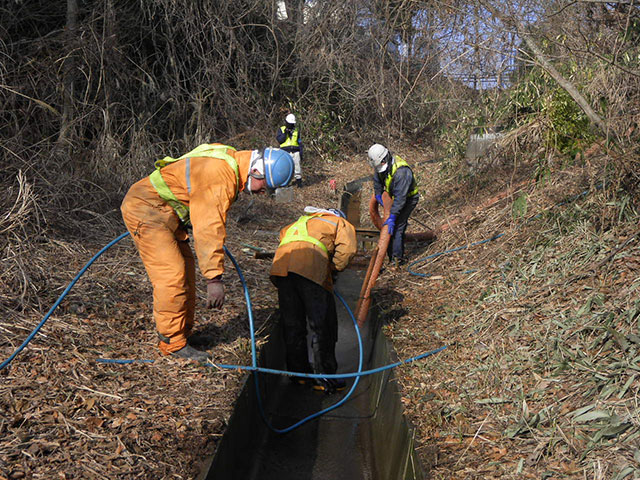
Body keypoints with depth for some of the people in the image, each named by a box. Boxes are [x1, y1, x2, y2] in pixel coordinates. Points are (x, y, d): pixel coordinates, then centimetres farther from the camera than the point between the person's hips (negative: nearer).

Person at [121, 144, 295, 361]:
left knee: (186, 268, 13)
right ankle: (173, 342, -3)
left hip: (160, 210, 11)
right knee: (172, 275, -14)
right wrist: (215, 278, -32)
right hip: (145, 210, -11)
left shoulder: (230, 158, 4)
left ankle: (183, 333, 24)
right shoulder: (220, 177, -28)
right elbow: (209, 228, -33)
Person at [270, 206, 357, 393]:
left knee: (292, 324, 14)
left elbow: (283, 234, 28)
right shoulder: (340, 222, 26)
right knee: (322, 325, 2)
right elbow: (347, 247, 7)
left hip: (281, 263, 6)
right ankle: (324, 378, 5)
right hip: (311, 267, -5)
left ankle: (298, 372, 24)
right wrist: (334, 270, 17)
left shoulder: (302, 221, 42)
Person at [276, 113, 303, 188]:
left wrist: (301, 153, 10)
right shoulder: (281, 129, 10)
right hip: (285, 152, -1)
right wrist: (285, 133, -13)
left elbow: (299, 142, 16)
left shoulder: (296, 130, 15)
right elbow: (279, 139, -2)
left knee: (297, 167, -4)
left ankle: (299, 181, 3)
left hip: (295, 152, 1)